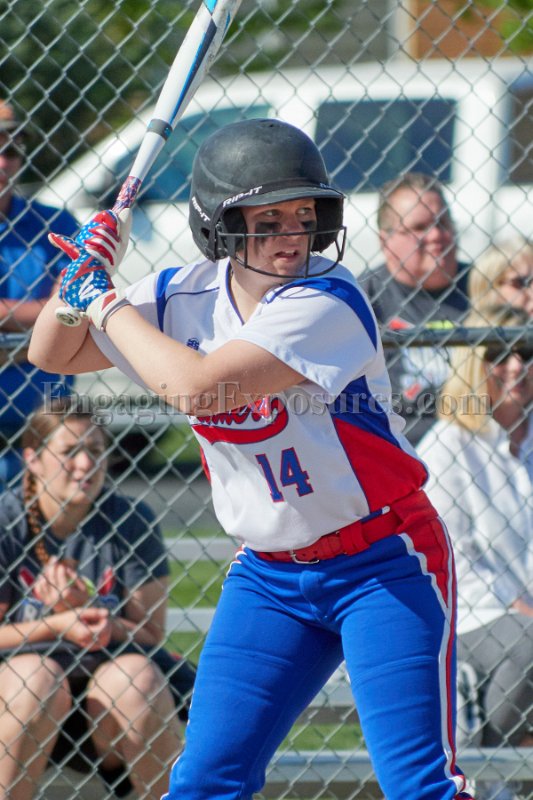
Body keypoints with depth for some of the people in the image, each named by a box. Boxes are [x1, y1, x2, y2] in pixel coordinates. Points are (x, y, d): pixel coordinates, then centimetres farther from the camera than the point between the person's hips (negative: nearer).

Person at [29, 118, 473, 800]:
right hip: (269, 574, 6)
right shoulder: (185, 296, -1)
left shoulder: (327, 302, -22)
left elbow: (195, 386, -31)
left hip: (384, 565, -6)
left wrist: (106, 301, -18)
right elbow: (52, 354, 11)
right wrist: (79, 278, -9)